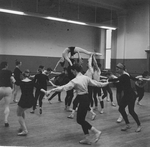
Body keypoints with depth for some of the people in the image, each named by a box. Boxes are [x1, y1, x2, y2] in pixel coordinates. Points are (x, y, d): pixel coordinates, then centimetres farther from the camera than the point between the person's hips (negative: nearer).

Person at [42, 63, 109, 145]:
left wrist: (50, 91, -20)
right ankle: (87, 138, 17)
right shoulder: (86, 78, 7)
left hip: (82, 100, -9)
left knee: (80, 120, 1)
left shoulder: (75, 80, -15)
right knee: (81, 119, 13)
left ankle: (96, 132, 2)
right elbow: (96, 83, 18)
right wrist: (105, 83, 37)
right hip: (86, 98, 9)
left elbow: (63, 87, -20)